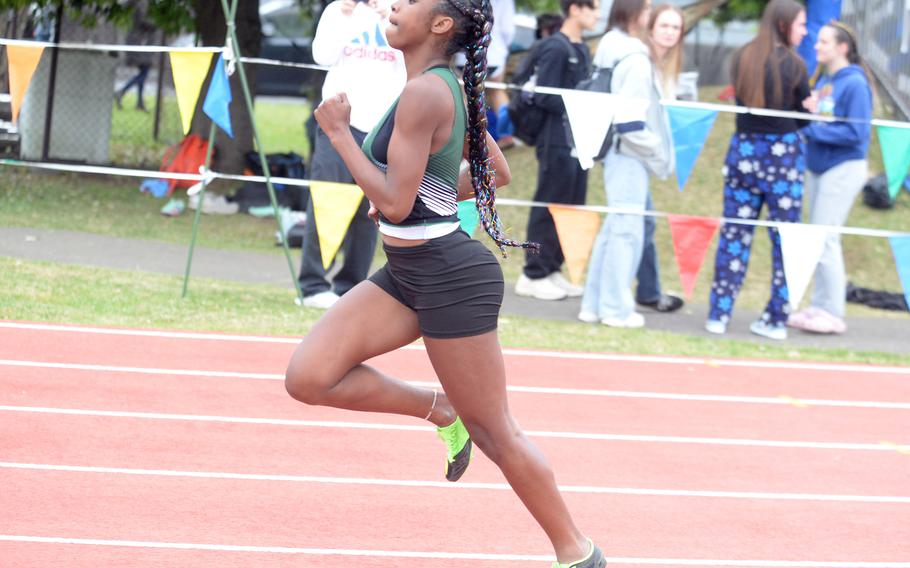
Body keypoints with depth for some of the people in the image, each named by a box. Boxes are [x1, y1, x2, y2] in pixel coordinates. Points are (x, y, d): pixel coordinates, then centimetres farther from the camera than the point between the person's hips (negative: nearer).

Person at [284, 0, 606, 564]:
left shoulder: (424, 95, -21)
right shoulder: (447, 88, 8)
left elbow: (394, 203, -23)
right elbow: (496, 171, 19)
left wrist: (339, 133, -15)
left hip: (450, 278, -9)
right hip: (406, 273, 9)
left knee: (494, 432, 2)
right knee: (308, 377, -2)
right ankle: (441, 410, 15)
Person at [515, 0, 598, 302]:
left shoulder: (581, 50, 15)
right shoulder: (555, 48, -12)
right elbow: (544, 97, -16)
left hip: (578, 142, 9)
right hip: (557, 142, -9)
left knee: (571, 209, 11)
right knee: (549, 209, -3)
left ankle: (552, 269, 18)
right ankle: (533, 275, 4)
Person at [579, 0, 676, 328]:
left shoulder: (609, 52, 13)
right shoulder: (634, 61, -16)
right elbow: (631, 123, -20)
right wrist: (659, 155, -9)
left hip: (615, 153, 9)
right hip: (629, 157, -9)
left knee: (613, 228, 14)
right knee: (628, 230, -3)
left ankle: (594, 304, 18)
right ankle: (616, 308, 1)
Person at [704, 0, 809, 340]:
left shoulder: (742, 58, 3)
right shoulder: (793, 64, -9)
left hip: (743, 151, 4)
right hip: (782, 156, -4)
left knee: (734, 235, 7)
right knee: (785, 239, 4)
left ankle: (719, 315, 6)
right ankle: (777, 320, 6)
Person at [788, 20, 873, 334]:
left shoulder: (854, 84, -13)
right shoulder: (822, 80, 8)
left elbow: (856, 133, -18)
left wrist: (812, 128, -18)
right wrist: (806, 113, -9)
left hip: (843, 168, -8)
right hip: (817, 165, 8)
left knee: (824, 238, -8)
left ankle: (832, 313, -1)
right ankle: (820, 306, 17)